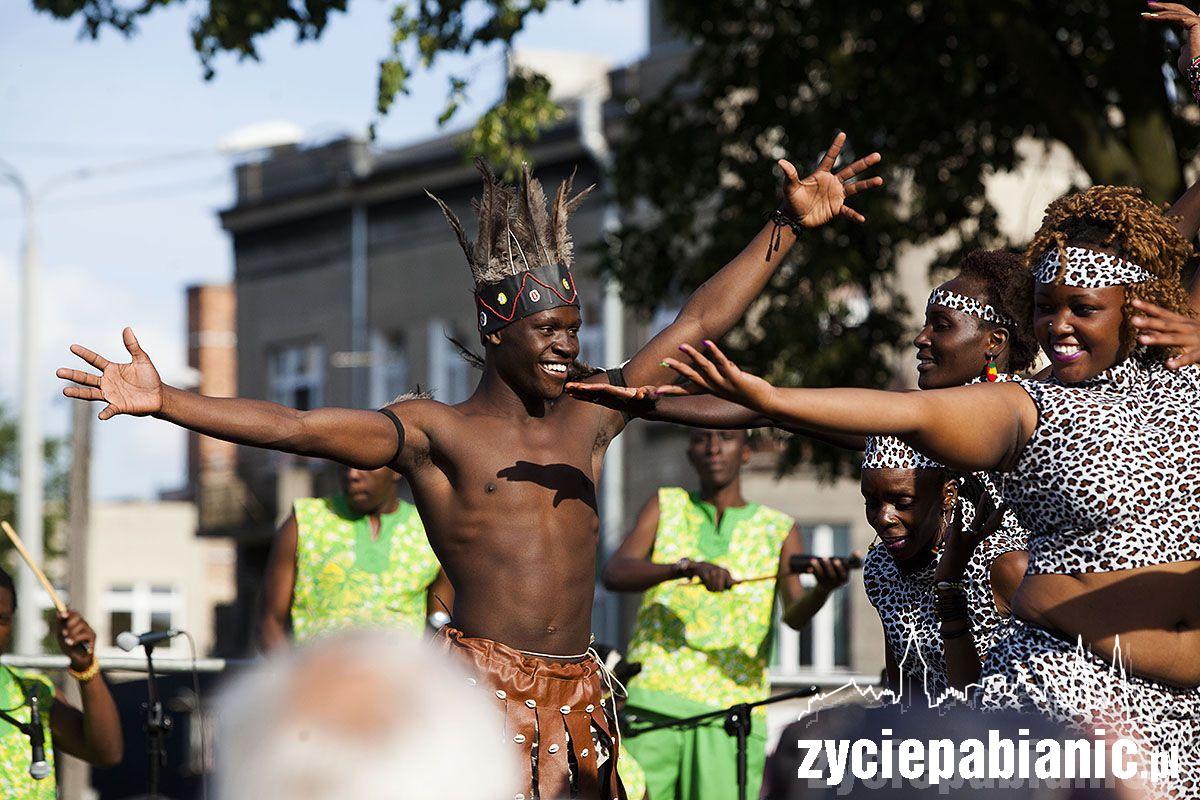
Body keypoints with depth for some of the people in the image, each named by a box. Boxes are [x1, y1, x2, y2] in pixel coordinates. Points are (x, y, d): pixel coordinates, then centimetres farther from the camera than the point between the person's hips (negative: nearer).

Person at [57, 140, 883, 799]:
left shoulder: (589, 417, 15)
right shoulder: (434, 433, 1)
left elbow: (698, 322, 17)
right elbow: (295, 427, -8)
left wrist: (790, 225, 17)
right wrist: (163, 401, -19)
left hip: (576, 690, 5)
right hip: (478, 683, -5)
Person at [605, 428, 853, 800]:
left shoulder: (779, 530, 13)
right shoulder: (666, 506, 14)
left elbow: (795, 615, -2)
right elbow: (614, 573, -2)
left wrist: (824, 587, -27)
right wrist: (687, 567, -20)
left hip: (731, 713, 0)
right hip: (653, 700, 0)